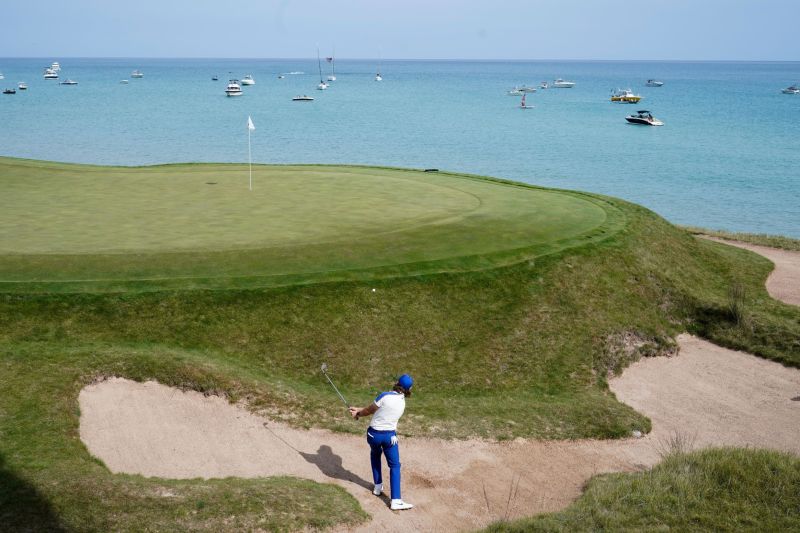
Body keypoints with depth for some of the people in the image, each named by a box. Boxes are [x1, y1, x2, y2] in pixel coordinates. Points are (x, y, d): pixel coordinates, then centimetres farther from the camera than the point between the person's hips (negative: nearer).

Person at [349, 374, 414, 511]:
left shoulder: (385, 396, -17)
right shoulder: (402, 402, 3)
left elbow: (369, 410, -4)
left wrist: (357, 413, 15)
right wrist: (359, 410, 11)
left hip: (374, 434, -2)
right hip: (389, 436, 2)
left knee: (375, 454, 29)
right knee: (394, 466, 9)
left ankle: (378, 486, 32)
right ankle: (396, 501, -2)